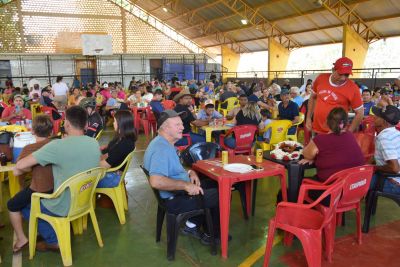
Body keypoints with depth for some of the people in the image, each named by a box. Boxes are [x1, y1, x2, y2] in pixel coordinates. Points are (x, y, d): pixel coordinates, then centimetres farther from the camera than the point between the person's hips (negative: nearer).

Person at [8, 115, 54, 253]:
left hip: (40, 191, -6)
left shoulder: (29, 149, -13)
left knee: (12, 205, 20)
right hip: (57, 189, 6)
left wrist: (22, 186, 14)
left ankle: (21, 238, 17)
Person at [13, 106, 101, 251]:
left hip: (64, 207, -7)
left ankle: (54, 240, 15)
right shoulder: (95, 143, -9)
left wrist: (19, 169, 0)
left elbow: (20, 165, -22)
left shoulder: (58, 146, -27)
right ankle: (57, 232, 25)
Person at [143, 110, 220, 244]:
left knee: (213, 184, 21)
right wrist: (186, 185, -29)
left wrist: (190, 172, 2)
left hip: (177, 192, 11)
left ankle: (192, 225, 20)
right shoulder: (161, 148, -25)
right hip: (174, 200, -11)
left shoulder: (164, 143, 8)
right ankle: (213, 233, 19)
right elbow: (156, 181, -37)